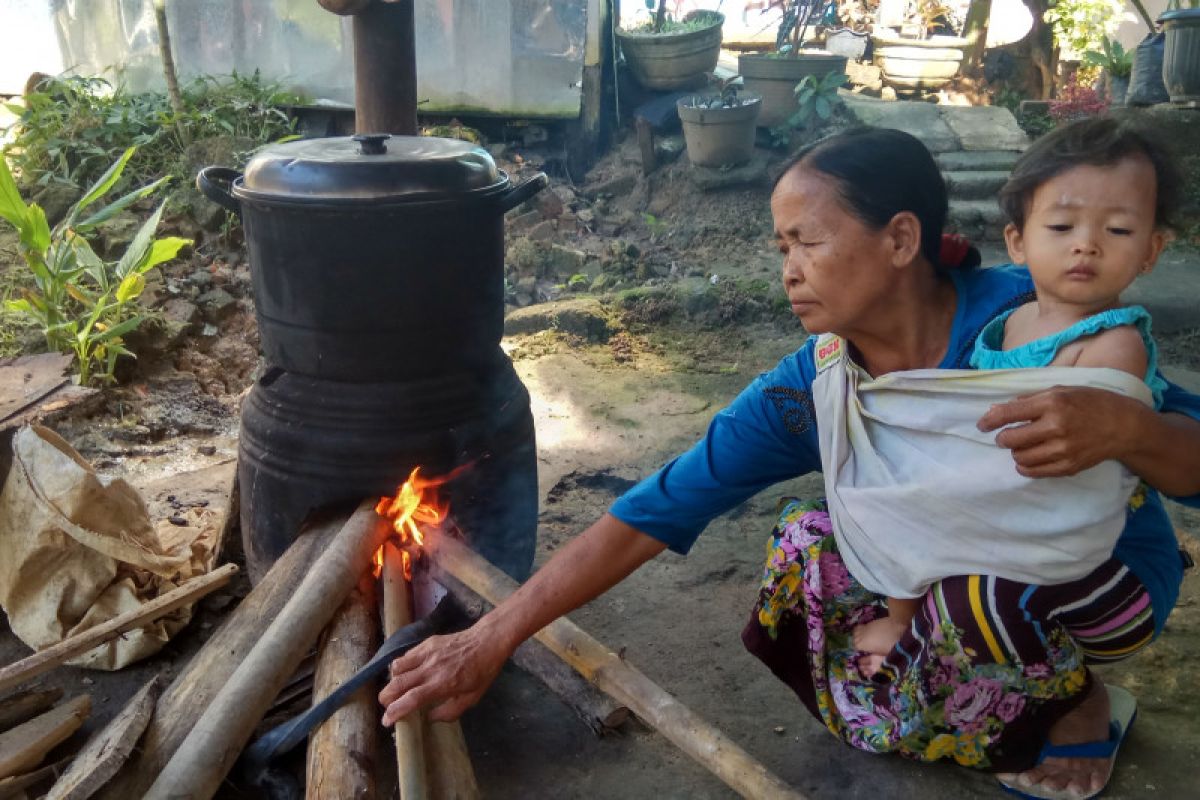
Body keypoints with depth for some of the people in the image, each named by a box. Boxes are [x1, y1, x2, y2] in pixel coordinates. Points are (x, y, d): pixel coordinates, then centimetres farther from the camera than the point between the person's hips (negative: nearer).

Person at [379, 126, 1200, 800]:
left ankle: (1080, 705, 2)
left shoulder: (1027, 316, -26)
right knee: (808, 549, -14)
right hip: (951, 580, 5)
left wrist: (1124, 426, -45)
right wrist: (488, 641, -23)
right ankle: (1034, 689, 6)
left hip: (1110, 581, -5)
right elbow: (650, 515, -20)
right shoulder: (803, 393, -17)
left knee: (977, 585, -34)